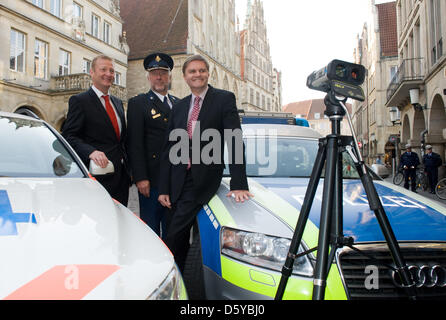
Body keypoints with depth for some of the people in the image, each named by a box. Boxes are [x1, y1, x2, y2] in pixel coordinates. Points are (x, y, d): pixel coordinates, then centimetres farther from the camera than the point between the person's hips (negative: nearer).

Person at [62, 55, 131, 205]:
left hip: (121, 176, 7)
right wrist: (91, 152, -27)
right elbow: (68, 136, -10)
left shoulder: (118, 102, 19)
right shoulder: (79, 101, -2)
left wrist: (127, 169, 14)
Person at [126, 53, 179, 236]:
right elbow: (134, 144, -8)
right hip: (151, 179, -5)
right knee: (151, 230, 1)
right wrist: (140, 178, -15)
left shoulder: (178, 103, 17)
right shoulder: (138, 104, 0)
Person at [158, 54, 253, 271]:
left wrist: (238, 184, -17)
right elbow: (168, 148, 13)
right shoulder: (179, 107, 15)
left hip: (203, 180, -5)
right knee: (180, 237, 12)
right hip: (179, 180, 5)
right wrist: (163, 188, 7)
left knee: (174, 236, -11)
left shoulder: (224, 99, -1)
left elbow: (235, 141, -9)